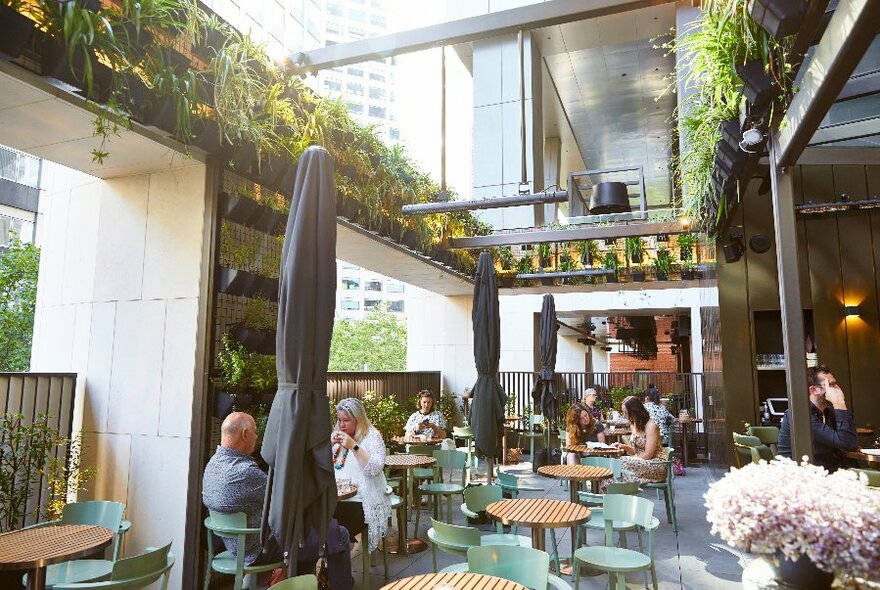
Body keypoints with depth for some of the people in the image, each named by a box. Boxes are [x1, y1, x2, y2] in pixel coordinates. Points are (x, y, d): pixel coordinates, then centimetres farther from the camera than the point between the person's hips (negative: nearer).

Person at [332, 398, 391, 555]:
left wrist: (353, 446, -17)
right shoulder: (337, 435, 18)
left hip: (360, 502, -5)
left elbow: (375, 469, -12)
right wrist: (329, 444, -1)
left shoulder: (372, 436, 1)